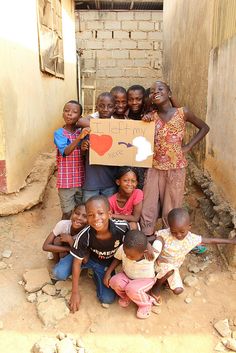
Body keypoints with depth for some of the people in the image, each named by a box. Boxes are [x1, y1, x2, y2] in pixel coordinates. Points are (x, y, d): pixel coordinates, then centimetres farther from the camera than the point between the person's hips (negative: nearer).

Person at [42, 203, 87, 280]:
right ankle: (60, 262, -6)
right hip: (64, 252, 3)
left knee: (59, 274, -29)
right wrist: (69, 248, -32)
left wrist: (70, 239, -37)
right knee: (57, 240, -30)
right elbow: (45, 246, -27)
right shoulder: (63, 224, -29)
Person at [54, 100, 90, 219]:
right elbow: (65, 152, -24)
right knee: (67, 213, 5)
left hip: (81, 180, 4)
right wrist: (79, 138, -34)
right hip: (66, 181, -3)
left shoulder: (82, 132, 5)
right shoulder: (59, 133, -6)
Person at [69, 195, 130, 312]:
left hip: (110, 263, 0)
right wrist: (75, 292, -13)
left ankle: (96, 274, 17)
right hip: (91, 258, 0)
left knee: (108, 298, -11)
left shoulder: (123, 227, -34)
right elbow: (77, 262, -17)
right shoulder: (84, 236, -32)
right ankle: (91, 269, 11)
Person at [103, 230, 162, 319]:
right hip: (127, 276, 3)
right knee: (114, 282, -26)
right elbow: (117, 259, -5)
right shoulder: (123, 249, -29)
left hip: (145, 279, -3)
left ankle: (146, 304, 4)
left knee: (132, 289, -32)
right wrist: (108, 273, -11)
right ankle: (126, 297, 10)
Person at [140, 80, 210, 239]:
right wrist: (144, 123, -12)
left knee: (171, 211, 6)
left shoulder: (183, 113, -3)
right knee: (148, 208, 6)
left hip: (176, 168, -2)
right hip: (155, 168, 3)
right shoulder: (151, 116, 3)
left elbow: (204, 128, 8)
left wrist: (188, 147, -1)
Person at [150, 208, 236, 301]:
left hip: (174, 267, 4)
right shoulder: (164, 234, -25)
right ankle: (157, 285, -5)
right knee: (170, 270, -36)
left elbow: (210, 240, -6)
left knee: (178, 290, -14)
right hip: (160, 263, -4)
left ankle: (162, 278, 15)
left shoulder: (191, 238, -15)